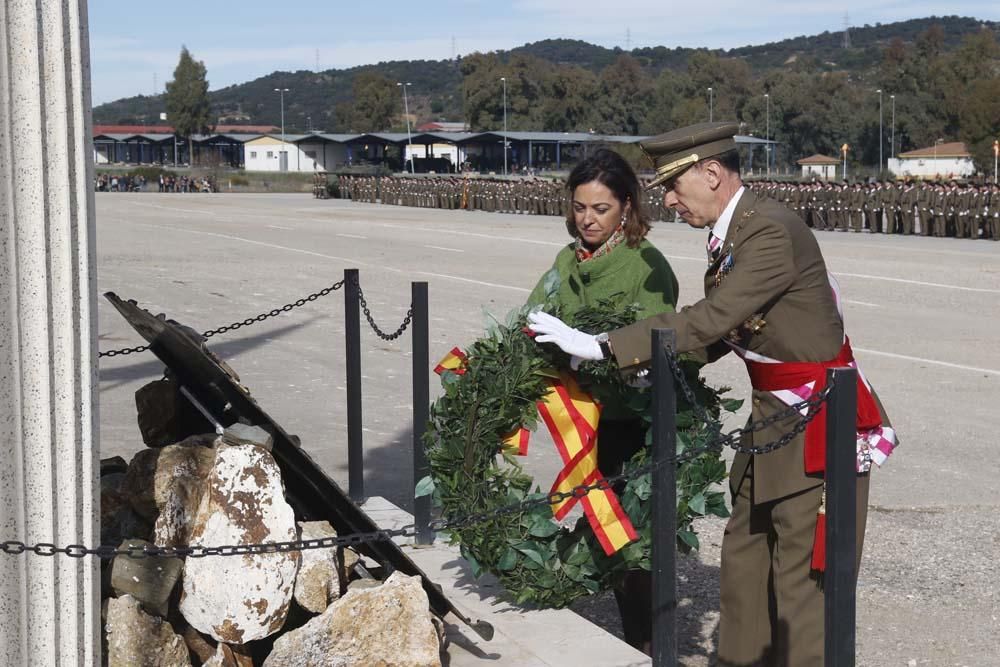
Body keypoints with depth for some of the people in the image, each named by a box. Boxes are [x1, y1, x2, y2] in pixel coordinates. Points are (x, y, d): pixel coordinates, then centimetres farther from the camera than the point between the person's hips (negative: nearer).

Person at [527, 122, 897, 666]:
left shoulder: (772, 232, -23)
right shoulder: (729, 233, 6)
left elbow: (709, 322, -28)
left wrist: (599, 347, -26)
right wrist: (653, 366, 11)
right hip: (772, 417, 10)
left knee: (802, 575, -3)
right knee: (744, 558, 18)